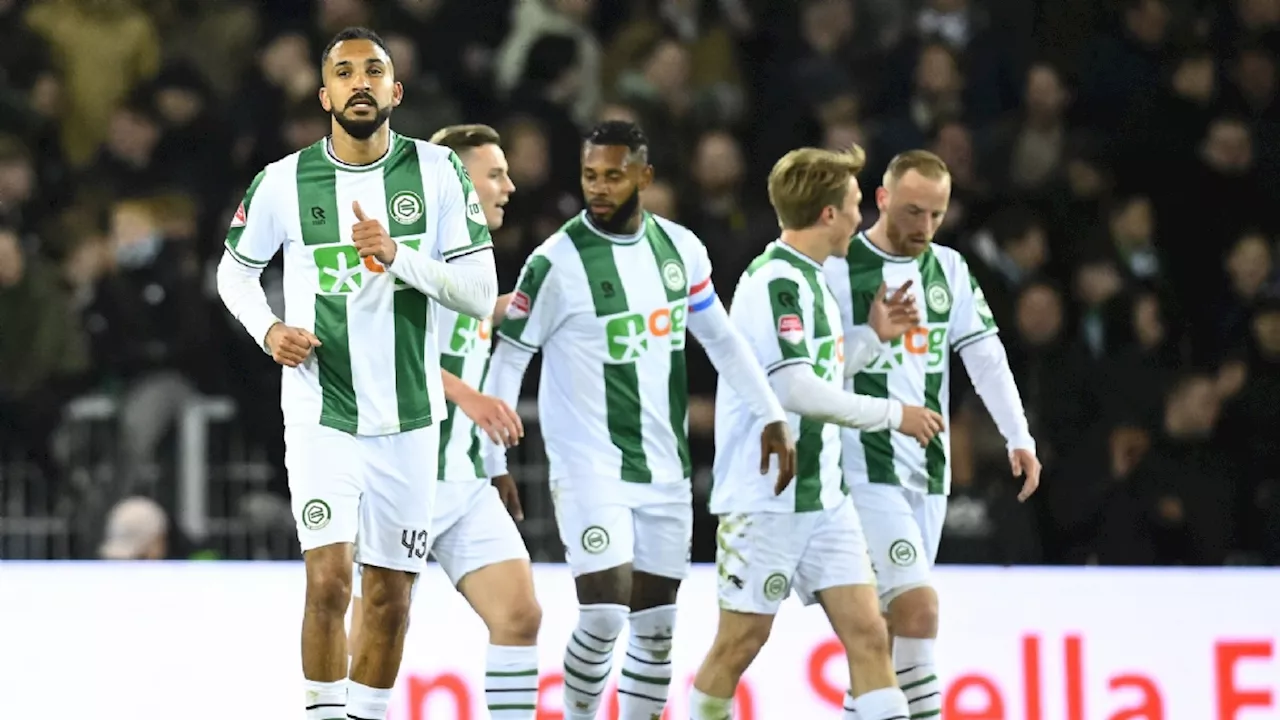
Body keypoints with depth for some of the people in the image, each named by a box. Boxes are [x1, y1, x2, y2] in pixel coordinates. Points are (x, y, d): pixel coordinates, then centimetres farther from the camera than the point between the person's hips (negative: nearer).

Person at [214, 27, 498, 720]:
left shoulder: (436, 171, -3)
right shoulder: (284, 182, -3)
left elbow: (481, 293, -6)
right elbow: (234, 270, 13)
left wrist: (398, 255, -20)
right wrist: (267, 329, -6)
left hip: (409, 420, 2)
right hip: (321, 414, -2)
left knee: (390, 597, 10)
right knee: (329, 579, -17)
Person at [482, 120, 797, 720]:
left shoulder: (680, 249, 4)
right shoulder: (557, 263, -11)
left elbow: (721, 338, 15)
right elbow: (506, 361, -6)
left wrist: (772, 417, 10)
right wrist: (493, 464, -9)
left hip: (664, 469, 5)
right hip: (590, 468, -5)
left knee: (655, 627, 8)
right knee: (604, 615, -16)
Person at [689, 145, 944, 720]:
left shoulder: (807, 279, 14)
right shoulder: (777, 280, -17)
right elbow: (795, 389, -25)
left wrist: (872, 336, 13)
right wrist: (891, 414, -18)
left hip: (821, 497, 9)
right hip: (765, 498, -9)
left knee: (867, 630, -2)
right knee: (742, 640, 1)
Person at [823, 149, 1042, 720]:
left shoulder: (949, 270, 11)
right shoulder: (838, 270, -8)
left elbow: (985, 355, 9)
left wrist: (1019, 438, 1)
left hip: (929, 470, 6)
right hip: (868, 472, -6)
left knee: (888, 622, 9)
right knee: (918, 606, -15)